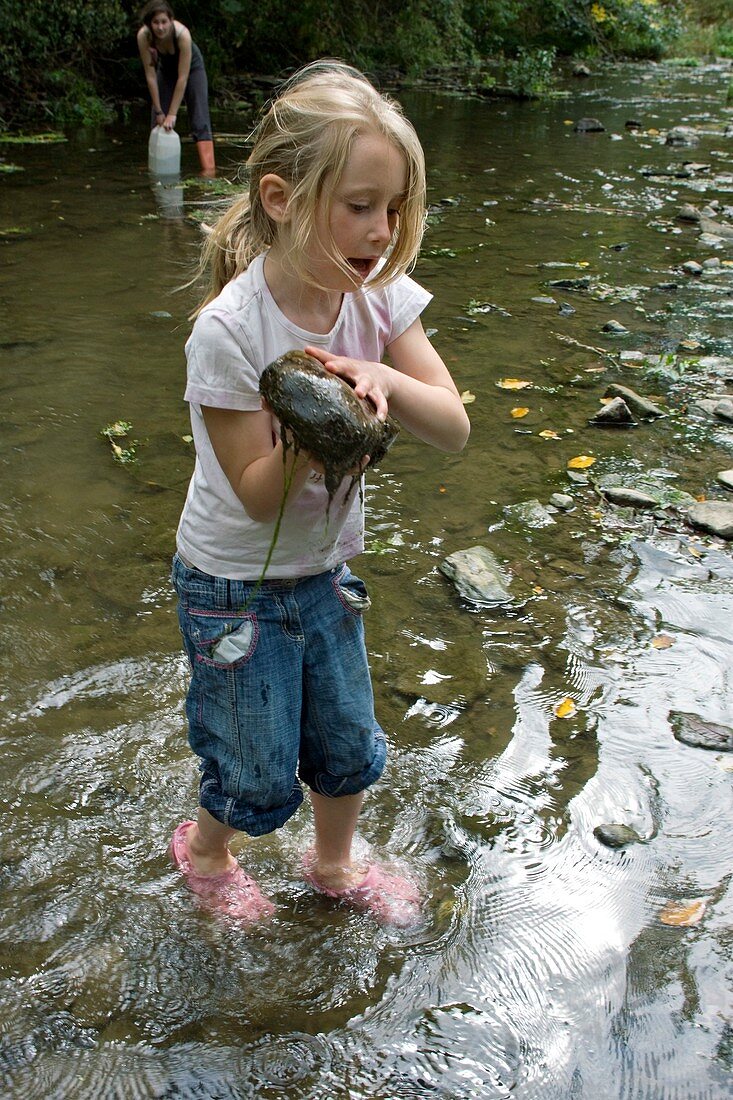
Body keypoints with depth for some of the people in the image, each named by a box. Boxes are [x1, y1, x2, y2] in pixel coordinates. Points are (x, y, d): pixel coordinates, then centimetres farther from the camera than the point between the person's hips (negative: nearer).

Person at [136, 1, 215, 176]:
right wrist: (158, 111, -21)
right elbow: (150, 76, -23)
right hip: (166, 68, 4)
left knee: (200, 120, -16)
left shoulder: (182, 34, -38)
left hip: (192, 67, -4)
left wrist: (172, 114, -32)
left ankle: (209, 168, -23)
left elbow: (182, 78, -34)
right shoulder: (143, 36, -30)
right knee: (158, 121, 2)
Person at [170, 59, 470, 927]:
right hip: (235, 586, -5)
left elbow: (454, 428, -17)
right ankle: (203, 852, 45)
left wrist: (383, 380, -36)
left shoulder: (380, 296, -12)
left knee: (349, 748, 20)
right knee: (261, 777, 11)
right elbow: (259, 496, -22)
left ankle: (334, 865, 50)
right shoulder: (229, 331, -27)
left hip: (325, 570, 5)